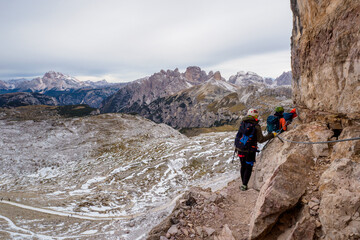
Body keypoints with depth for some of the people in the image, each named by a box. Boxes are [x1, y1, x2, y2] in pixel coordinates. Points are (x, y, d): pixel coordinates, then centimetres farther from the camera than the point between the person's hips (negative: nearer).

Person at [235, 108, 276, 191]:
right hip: (250, 150, -5)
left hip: (240, 149, 5)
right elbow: (261, 140, -8)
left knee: (243, 166, 17)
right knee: (248, 168, 8)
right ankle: (244, 185, 5)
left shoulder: (242, 123, 1)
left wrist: (236, 146, 15)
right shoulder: (256, 126, -13)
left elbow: (238, 136, 5)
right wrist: (272, 135, 1)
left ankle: (243, 184, 25)